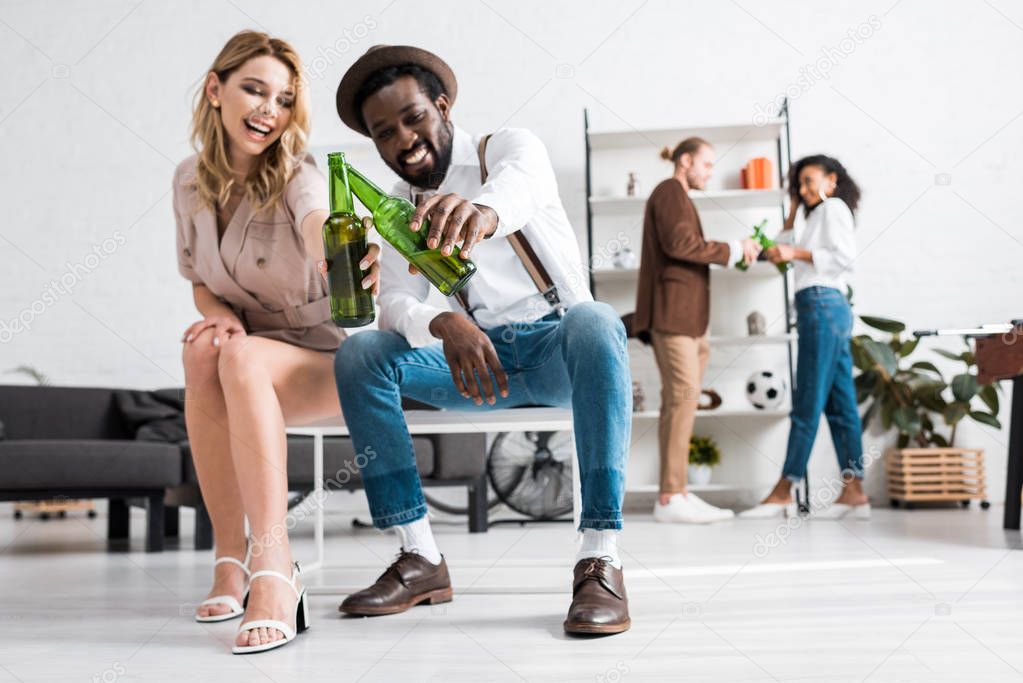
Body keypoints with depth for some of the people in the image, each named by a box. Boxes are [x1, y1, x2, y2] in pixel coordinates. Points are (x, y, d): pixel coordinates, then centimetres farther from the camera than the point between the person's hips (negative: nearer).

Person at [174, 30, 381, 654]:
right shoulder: (191, 180, 1)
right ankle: (231, 559, -24)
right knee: (203, 350, -32)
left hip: (321, 358, -4)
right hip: (249, 354, 4)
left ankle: (274, 573, -41)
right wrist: (219, 314, -14)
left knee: (241, 359, -36)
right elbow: (199, 282, 11)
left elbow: (319, 227, -40)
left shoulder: (297, 177, -15)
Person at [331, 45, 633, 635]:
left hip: (557, 344, -3)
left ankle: (601, 558, -38)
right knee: (359, 354, -18)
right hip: (478, 354, 4)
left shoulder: (510, 146, -4)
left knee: (594, 320, -38)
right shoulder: (402, 208, 9)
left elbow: (521, 182, -32)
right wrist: (444, 325, -32)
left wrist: (484, 209, -59)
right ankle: (421, 557, -19)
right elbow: (397, 303, -6)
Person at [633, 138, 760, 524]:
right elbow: (680, 243, -17)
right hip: (672, 313, -10)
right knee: (683, 396, -15)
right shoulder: (670, 192, -2)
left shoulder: (679, 198, 29)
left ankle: (677, 493, 4)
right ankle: (670, 498, -15)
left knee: (680, 402, 5)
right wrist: (733, 250, -10)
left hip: (683, 316, 10)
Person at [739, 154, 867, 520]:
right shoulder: (820, 214, 28)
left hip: (822, 305, -10)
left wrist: (796, 253, -13)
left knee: (807, 404, -9)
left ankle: (783, 492, -8)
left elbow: (845, 256, -13)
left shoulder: (833, 207, 1)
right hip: (829, 309, 10)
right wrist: (794, 210, 28)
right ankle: (854, 491, 2)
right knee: (839, 404, 3)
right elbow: (785, 248, 29)